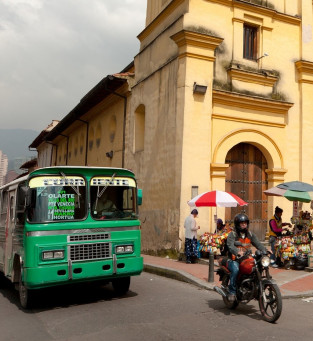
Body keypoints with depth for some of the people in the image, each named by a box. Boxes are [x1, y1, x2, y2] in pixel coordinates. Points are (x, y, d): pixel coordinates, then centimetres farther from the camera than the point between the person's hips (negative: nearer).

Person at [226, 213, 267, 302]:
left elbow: (257, 244, 6)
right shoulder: (232, 234, -3)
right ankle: (232, 292, -22)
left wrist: (265, 250, -14)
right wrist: (238, 252, -40)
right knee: (235, 269, -34)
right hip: (234, 260, -5)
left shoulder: (250, 234, 16)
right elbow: (230, 246, -19)